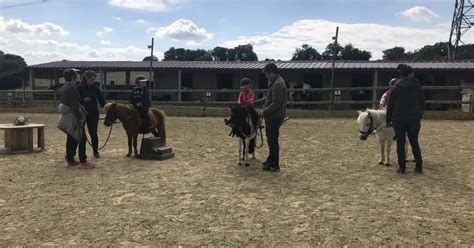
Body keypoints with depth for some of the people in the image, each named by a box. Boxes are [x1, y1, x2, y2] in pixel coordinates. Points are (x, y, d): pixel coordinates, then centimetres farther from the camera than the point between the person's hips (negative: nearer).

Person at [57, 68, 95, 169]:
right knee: (81, 138, -6)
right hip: (73, 116, -10)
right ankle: (83, 162, -6)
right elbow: (74, 105, -21)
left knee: (71, 139, 15)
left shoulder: (62, 88, 13)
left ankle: (70, 160, 22)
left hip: (66, 116, 10)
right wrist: (80, 118, -19)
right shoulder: (72, 89, -17)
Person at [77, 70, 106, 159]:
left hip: (93, 114, 2)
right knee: (82, 134, 3)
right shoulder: (79, 88, -6)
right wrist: (83, 100, -22)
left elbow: (101, 101, 5)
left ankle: (96, 151, 19)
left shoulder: (96, 88, 3)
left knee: (93, 133, 7)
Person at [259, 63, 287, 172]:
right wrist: (265, 110, 12)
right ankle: (271, 160, 32)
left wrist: (265, 111, -15)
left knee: (273, 140, -4)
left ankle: (274, 165, 3)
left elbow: (276, 103, -24)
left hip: (275, 117, -10)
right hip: (272, 116, 10)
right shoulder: (273, 81, 14)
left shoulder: (278, 84, -20)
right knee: (271, 139, 19)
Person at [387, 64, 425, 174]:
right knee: (414, 143, 12)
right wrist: (420, 116, 18)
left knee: (400, 144, 3)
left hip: (399, 120, -2)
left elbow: (390, 105, -3)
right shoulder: (418, 87, 3)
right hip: (414, 119, 3)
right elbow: (422, 103, 8)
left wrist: (388, 119, 4)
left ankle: (401, 167, 5)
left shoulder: (396, 87, -4)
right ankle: (419, 166, 12)